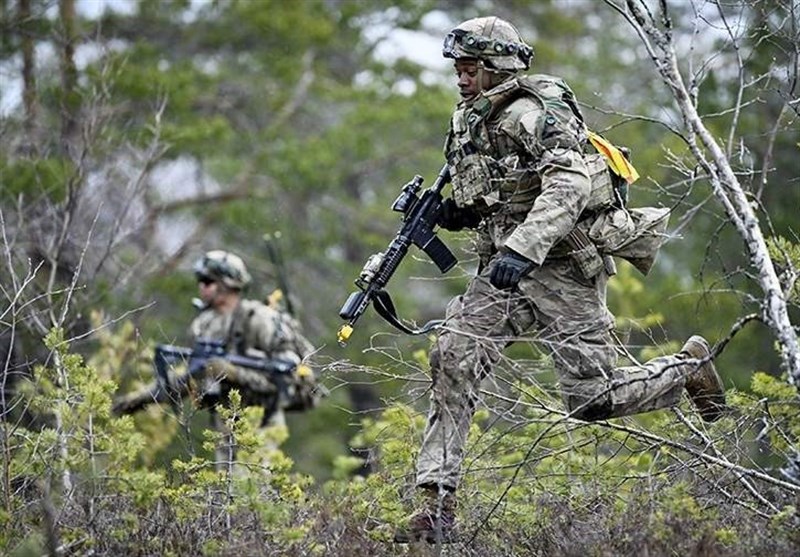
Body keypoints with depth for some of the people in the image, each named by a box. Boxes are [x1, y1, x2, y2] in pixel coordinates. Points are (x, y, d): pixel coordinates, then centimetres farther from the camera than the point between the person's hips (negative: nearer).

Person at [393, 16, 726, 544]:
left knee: (593, 397, -4)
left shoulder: (534, 114, -15)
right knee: (453, 360, -12)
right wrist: (449, 212, 5)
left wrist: (522, 248, -40)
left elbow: (568, 187, -29)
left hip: (560, 267, -8)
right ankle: (438, 506, -13)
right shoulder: (469, 122, 13)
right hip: (504, 269, 8)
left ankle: (689, 366, 26)